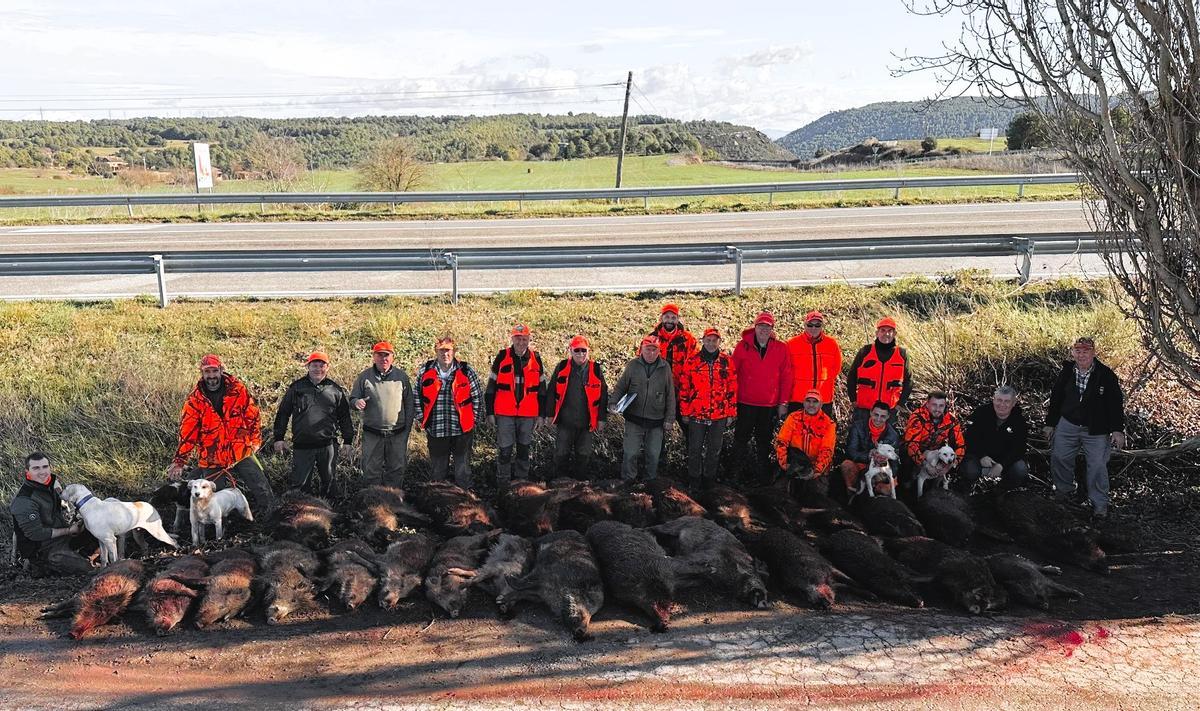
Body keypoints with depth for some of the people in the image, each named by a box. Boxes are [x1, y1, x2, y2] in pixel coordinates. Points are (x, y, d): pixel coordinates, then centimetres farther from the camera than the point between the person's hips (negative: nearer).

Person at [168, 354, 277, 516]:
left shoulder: (238, 389, -4)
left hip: (241, 452, 0)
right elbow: (187, 432, -6)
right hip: (211, 459, 0)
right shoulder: (195, 400, -5)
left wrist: (255, 440, 11)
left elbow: (252, 415, 6)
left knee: (264, 494, -2)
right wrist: (179, 461, -11)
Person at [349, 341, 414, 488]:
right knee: (371, 471, 4)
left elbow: (409, 404, 8)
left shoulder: (401, 376, 4)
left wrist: (408, 428, 4)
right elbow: (352, 399, 7)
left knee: (397, 470, 8)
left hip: (397, 435, 1)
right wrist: (357, 402, -18)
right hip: (372, 434, -1)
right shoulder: (364, 376, 2)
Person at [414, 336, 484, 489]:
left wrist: (475, 419, 2)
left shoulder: (466, 371, -2)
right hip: (435, 429, 2)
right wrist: (421, 419, 7)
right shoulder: (425, 371, 3)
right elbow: (417, 396, 12)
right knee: (437, 469, 14)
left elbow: (477, 396, 4)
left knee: (463, 469, 8)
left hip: (462, 429, -1)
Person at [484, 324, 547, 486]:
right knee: (505, 449, 0)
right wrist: (490, 412, -1)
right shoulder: (502, 357, -1)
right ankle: (502, 481, 11)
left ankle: (522, 479, 24)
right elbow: (491, 387, 2)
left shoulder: (536, 359, 5)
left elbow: (541, 388, 12)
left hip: (528, 414, 2)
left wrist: (541, 413, 10)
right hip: (505, 413, -2)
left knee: (524, 448, 12)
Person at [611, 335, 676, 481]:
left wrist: (670, 418, 3)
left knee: (654, 454, 10)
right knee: (630, 453, 0)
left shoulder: (665, 368, 1)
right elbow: (620, 387, 5)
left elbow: (670, 395, 5)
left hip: (656, 421, 1)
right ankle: (628, 480, 15)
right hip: (634, 419, -1)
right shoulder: (633, 365, 0)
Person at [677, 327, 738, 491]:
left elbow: (732, 388, 5)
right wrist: (685, 413, 0)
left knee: (714, 450, 11)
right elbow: (684, 388, 1)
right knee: (695, 449, 7)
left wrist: (731, 413, 3)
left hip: (720, 415, 1)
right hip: (696, 414, -1)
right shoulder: (691, 361, -2)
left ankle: (709, 477, 26)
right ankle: (694, 479, 20)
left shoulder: (727, 361, 2)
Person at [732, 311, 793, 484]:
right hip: (746, 404, 0)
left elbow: (786, 377, 2)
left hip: (770, 405, 1)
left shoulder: (781, 348, -1)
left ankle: (763, 476, 25)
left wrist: (783, 402, 0)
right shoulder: (743, 346, -3)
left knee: (764, 443, 13)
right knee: (740, 441, 0)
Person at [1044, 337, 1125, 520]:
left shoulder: (1106, 375, -10)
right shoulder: (1066, 373, 0)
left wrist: (1118, 430, -12)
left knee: (1098, 465, -3)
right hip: (1067, 425, 3)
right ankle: (1064, 489, 33)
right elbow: (1056, 398, 8)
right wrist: (1050, 424, 10)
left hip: (1096, 430, -3)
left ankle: (1100, 504, 10)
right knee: (1059, 457, 8)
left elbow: (1116, 403, -8)